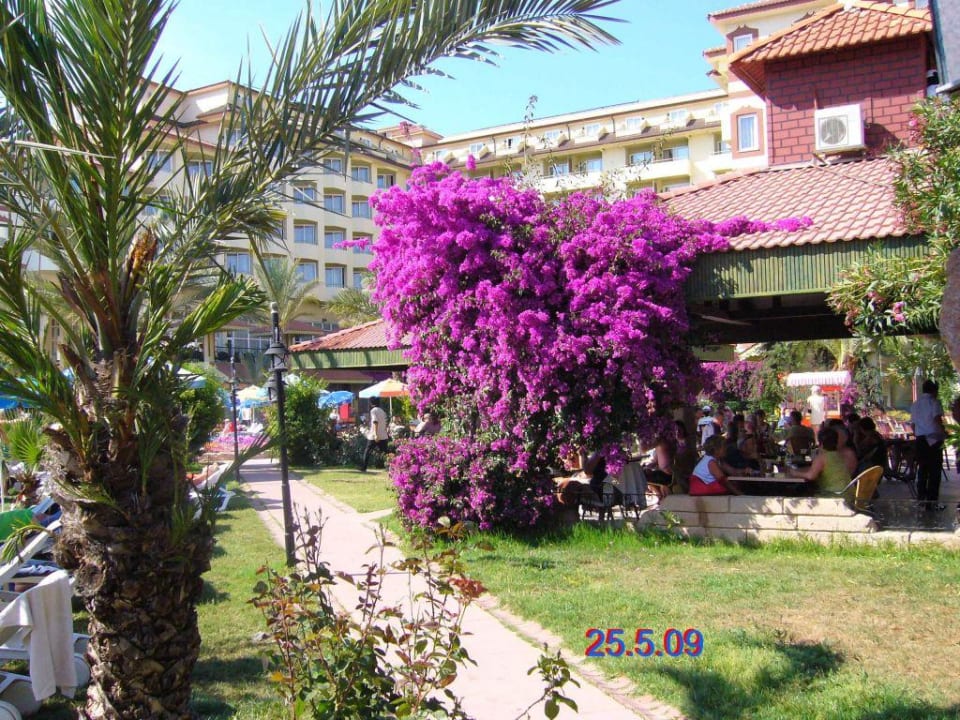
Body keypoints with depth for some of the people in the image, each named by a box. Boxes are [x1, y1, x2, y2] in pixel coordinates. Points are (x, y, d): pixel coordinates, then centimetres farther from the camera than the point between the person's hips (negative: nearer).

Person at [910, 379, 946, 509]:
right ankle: (931, 501, -6)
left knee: (922, 469, 14)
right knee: (935, 471, -3)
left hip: (920, 439, 6)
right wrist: (944, 433, -4)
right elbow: (937, 420, -17)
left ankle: (921, 499, 18)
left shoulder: (915, 404, 14)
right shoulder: (934, 402, -5)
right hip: (933, 438, -6)